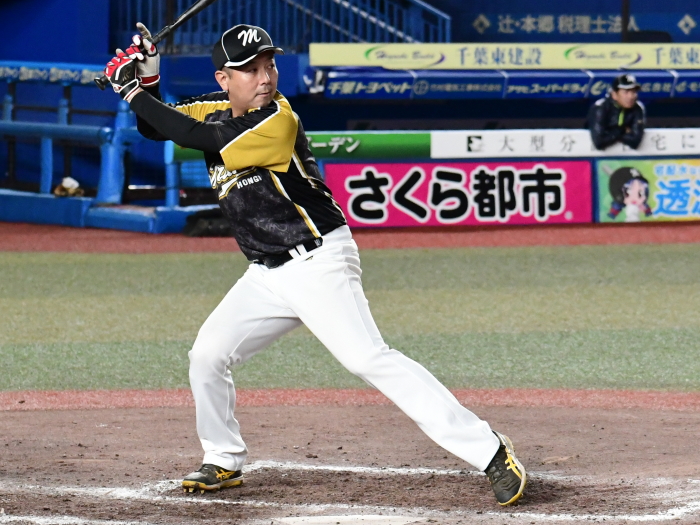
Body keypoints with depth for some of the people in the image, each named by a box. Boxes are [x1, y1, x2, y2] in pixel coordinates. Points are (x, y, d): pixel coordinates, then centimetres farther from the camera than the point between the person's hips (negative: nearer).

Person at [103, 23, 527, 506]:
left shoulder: (278, 121, -19)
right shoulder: (217, 109, 6)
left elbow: (195, 137, -23)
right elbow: (158, 126, 14)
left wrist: (133, 92, -16)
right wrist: (147, 83, -5)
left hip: (318, 262, -8)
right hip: (267, 275, 8)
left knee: (368, 358, -21)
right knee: (207, 357, 7)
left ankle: (489, 452, -25)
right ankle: (224, 462, 29)